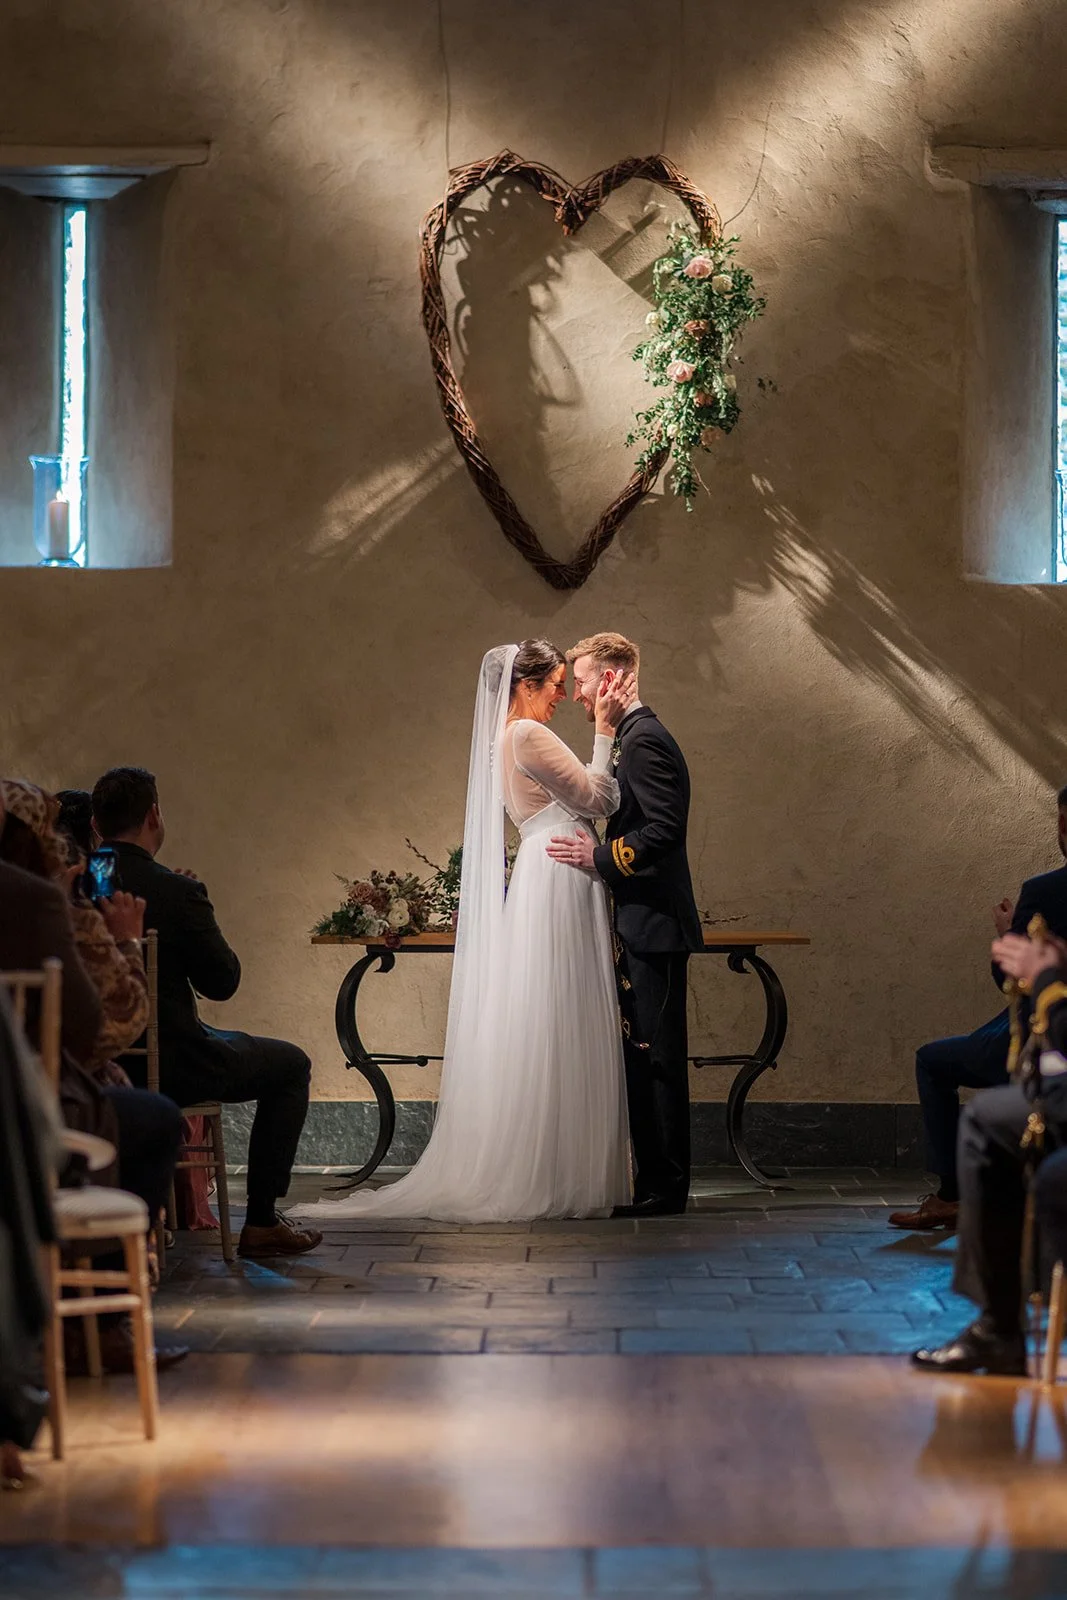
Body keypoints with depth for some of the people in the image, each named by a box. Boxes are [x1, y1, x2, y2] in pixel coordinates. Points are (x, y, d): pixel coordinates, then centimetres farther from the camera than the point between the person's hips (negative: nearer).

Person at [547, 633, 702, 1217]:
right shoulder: (634, 737, 18)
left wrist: (600, 856, -20)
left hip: (653, 926, -11)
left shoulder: (644, 740, -14)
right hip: (642, 926, 11)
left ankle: (662, 1188, -3)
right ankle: (659, 1183, 15)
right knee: (645, 1056, 11)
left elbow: (664, 829, -22)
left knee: (655, 1057, -7)